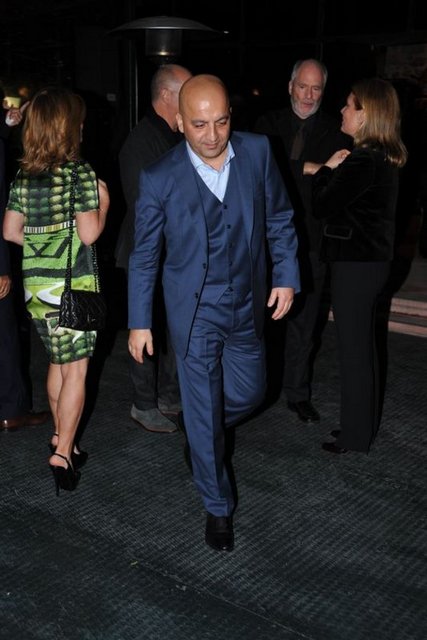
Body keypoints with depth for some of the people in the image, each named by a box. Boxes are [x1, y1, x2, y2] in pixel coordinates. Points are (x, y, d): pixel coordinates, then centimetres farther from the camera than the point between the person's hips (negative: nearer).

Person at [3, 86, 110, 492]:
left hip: (35, 285, 6)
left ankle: (60, 438, 32)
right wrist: (103, 201, 1)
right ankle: (63, 454, 4)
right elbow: (89, 234, -14)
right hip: (73, 286, -6)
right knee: (75, 370, 2)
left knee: (57, 361, 20)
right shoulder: (80, 173, -12)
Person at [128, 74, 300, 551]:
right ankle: (217, 506, 26)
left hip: (248, 305, 3)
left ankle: (200, 432, 51)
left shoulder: (257, 151, -7)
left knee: (249, 394, 19)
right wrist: (139, 322, -1)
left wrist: (286, 275, 0)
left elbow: (279, 218, 6)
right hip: (194, 312, -3)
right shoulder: (159, 178, -13)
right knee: (203, 412, 5)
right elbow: (144, 255, -4)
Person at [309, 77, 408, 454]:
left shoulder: (363, 161, -20)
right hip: (372, 260, 10)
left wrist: (325, 170, -2)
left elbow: (323, 207, -15)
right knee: (363, 347, 18)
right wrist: (330, 173, 4)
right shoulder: (385, 157, 10)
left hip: (355, 265, -10)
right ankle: (364, 425, 30)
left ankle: (355, 436, 14)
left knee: (354, 351, 1)